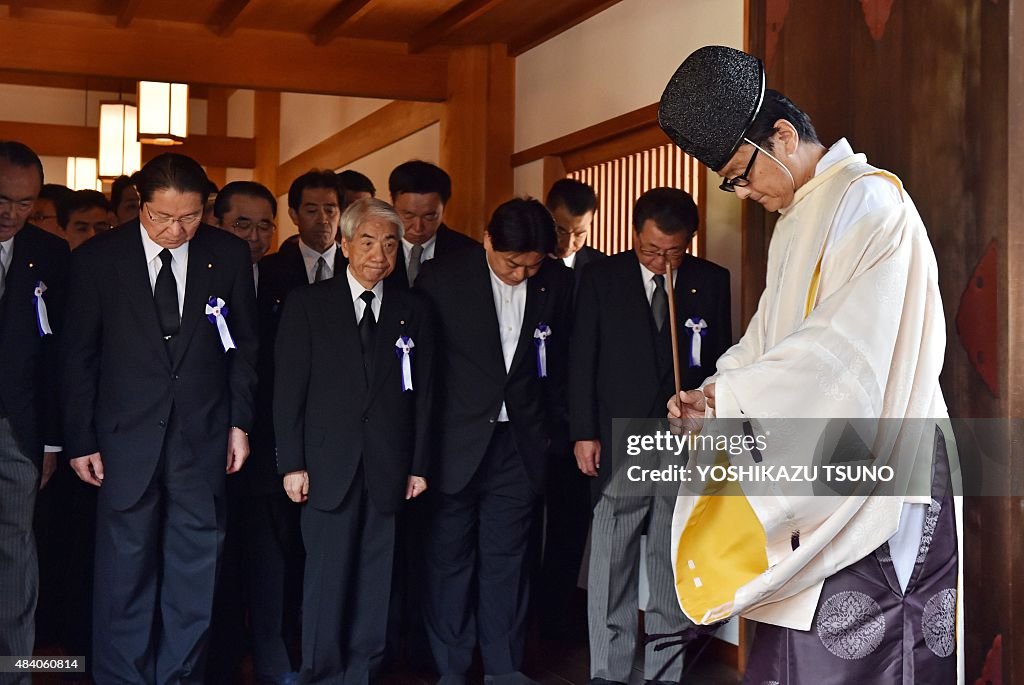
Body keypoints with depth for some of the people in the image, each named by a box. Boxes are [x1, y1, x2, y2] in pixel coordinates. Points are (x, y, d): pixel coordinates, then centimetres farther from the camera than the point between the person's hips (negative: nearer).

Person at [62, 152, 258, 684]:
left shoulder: (229, 255, 0)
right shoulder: (98, 257, -3)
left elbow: (244, 345, 8)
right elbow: (78, 356, 1)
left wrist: (240, 421, 4)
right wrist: (80, 440, 0)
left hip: (202, 435, 1)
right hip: (126, 434, -1)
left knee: (194, 564, 7)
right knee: (124, 565, 5)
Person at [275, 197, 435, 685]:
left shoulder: (413, 311, 9)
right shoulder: (307, 305, 3)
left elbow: (421, 394, 9)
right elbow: (289, 390, 0)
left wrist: (419, 465, 4)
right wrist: (292, 463, -5)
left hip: (388, 469, 2)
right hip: (328, 466, -2)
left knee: (375, 581, 6)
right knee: (326, 577, 2)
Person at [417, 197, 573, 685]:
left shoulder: (557, 282, 1)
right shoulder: (441, 277, -8)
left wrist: (553, 431, 10)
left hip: (520, 442, 2)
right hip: (457, 439, -2)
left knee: (506, 555, 8)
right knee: (451, 553, 6)